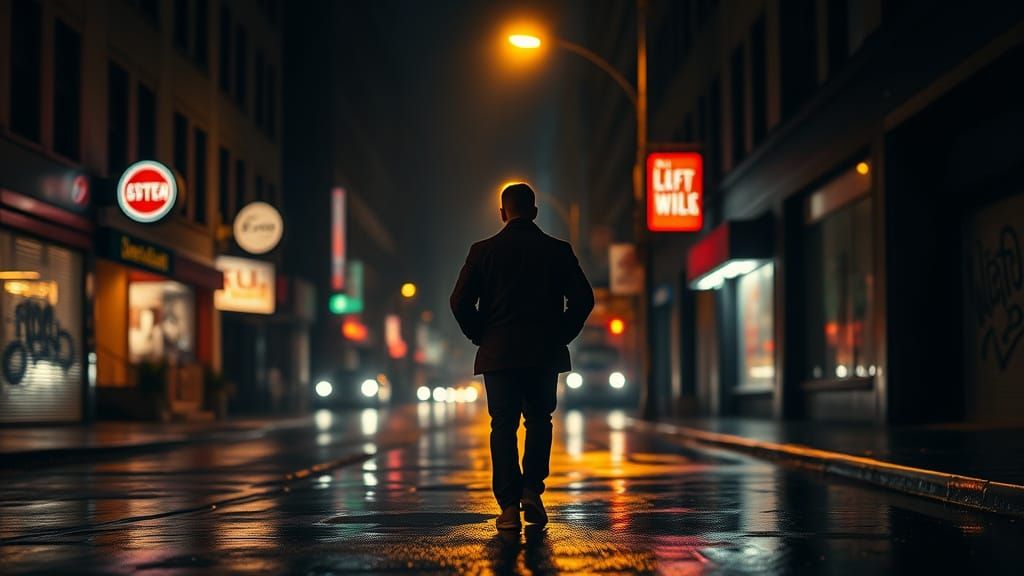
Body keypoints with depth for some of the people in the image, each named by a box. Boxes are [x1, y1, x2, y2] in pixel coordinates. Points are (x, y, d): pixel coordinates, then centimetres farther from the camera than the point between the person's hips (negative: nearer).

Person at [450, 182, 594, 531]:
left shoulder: (484, 251, 0)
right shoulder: (557, 251, 2)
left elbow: (460, 301, -5)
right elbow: (583, 298, -3)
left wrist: (481, 337, 7)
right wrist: (562, 335, 7)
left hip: (498, 354, -1)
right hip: (545, 354, 1)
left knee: (503, 427, 2)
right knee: (539, 421, 16)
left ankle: (509, 506, -4)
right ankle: (532, 491, 1)